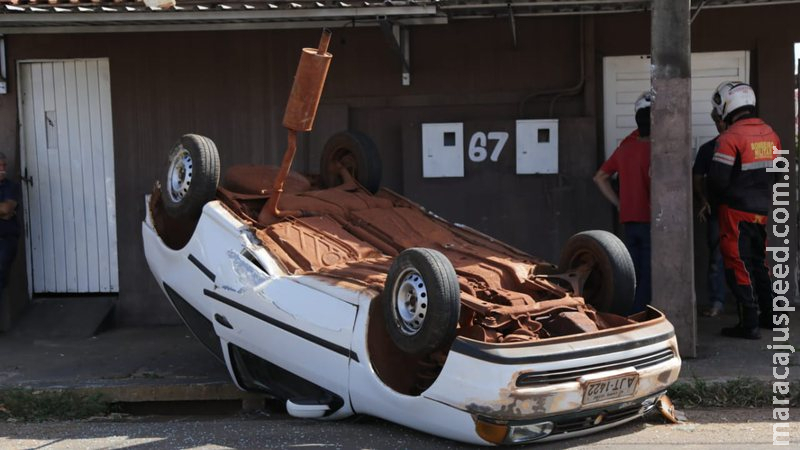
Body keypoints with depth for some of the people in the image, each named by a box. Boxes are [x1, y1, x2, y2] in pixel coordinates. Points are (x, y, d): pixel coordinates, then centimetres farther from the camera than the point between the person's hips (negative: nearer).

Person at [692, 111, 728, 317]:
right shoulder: (707, 149, 8)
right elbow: (697, 178, 10)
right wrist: (703, 200, -5)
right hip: (716, 211, 1)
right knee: (716, 258, 2)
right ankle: (716, 302, 6)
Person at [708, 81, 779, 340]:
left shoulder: (730, 138, -17)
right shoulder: (770, 134, 6)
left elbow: (717, 180, -18)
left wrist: (725, 195, 3)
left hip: (736, 211, -7)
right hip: (762, 210, 7)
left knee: (739, 267, 0)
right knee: (758, 263, 20)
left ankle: (749, 324, 1)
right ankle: (768, 315, 28)